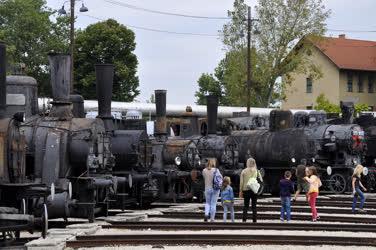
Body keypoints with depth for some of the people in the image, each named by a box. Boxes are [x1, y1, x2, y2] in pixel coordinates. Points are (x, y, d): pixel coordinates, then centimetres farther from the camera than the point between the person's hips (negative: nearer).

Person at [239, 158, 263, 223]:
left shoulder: (244, 171, 0)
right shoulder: (256, 171, -1)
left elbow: (241, 182, 1)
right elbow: (261, 179, -5)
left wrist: (240, 191, 6)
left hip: (246, 189, 0)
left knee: (246, 206, 8)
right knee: (254, 206, 6)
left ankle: (244, 220, 1)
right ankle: (254, 220, 4)